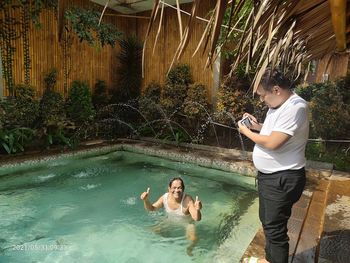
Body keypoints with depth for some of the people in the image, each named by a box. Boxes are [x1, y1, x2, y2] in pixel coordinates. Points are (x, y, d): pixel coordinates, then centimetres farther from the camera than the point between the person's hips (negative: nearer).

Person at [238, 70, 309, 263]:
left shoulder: (295, 107, -23)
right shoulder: (277, 105, 8)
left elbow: (272, 143, -28)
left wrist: (247, 131, -14)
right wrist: (258, 126, 4)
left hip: (283, 179, -10)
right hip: (268, 175, 10)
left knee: (275, 228, 3)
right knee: (267, 220, 23)